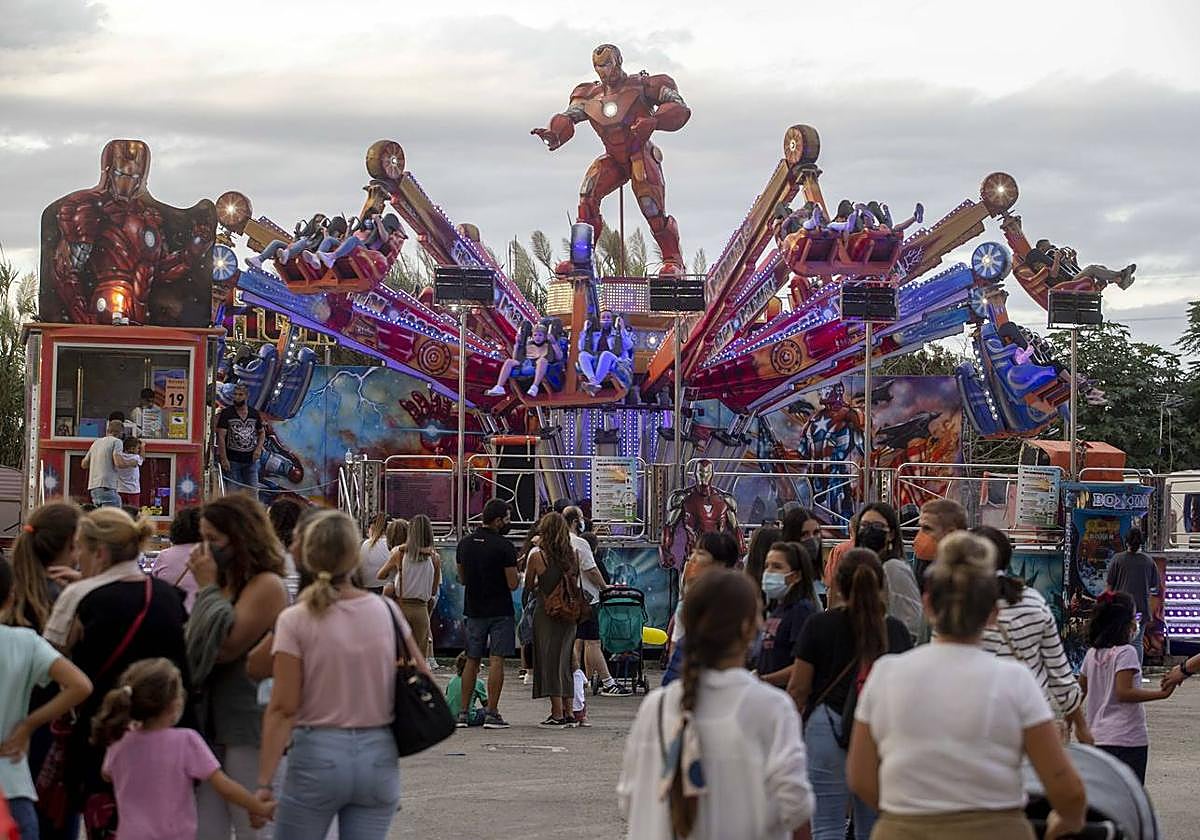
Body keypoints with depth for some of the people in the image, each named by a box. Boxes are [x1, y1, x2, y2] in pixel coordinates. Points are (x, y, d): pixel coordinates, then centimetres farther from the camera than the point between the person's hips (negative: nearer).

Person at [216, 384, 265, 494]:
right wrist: (223, 458, -15)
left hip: (251, 460, 3)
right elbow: (221, 437, -8)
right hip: (233, 460, -3)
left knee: (253, 491, 4)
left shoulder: (254, 413, 8)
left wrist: (259, 448, 0)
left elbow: (262, 433, 19)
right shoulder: (226, 413, -3)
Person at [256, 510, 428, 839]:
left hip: (317, 755, -3)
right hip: (379, 755, 3)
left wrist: (264, 782, -8)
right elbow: (424, 679, 7)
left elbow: (283, 708, -10)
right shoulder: (386, 611, 0)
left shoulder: (295, 621, -9)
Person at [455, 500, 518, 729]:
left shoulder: (464, 544, 5)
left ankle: (463, 712, 12)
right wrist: (513, 568, 6)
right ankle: (491, 714, -7)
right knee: (496, 661, -4)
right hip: (500, 611, -5)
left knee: (472, 661, 12)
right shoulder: (504, 546, -14)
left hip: (474, 609, 5)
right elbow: (512, 584, -14)